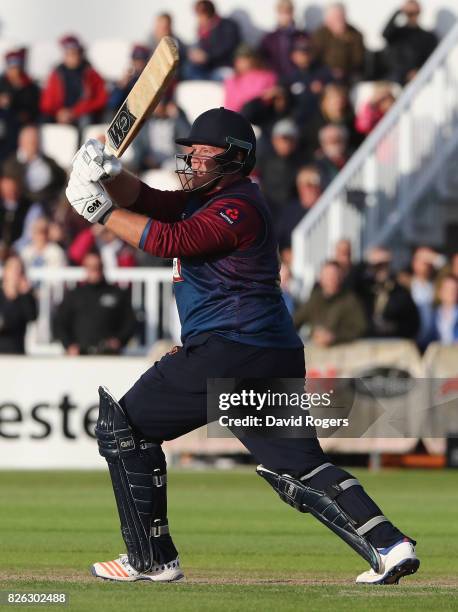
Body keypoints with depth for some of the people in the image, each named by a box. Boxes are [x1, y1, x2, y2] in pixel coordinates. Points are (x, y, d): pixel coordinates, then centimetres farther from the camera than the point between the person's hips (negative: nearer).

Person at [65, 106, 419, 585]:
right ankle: (388, 545, -9)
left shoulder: (238, 207, -10)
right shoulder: (206, 199, 20)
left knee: (123, 426, 2)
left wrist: (100, 210, -15)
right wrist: (107, 174, -2)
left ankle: (151, 559, 2)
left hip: (229, 354, -10)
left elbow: (168, 240, -21)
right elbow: (146, 201, 16)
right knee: (299, 466, 6)